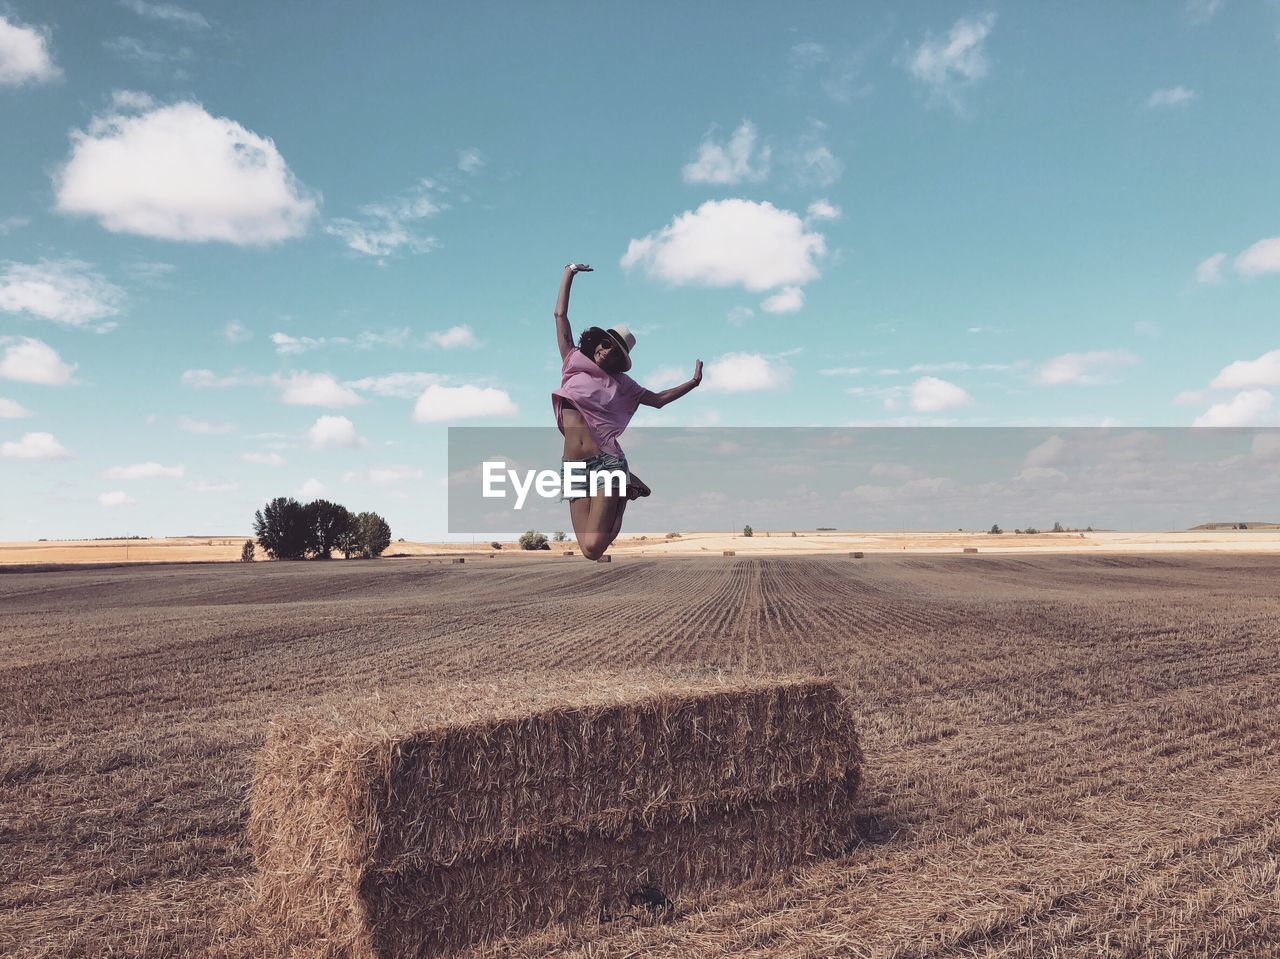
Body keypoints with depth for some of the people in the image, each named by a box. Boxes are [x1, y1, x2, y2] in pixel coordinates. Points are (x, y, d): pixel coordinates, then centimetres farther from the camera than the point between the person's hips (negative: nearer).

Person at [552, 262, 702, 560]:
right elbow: (560, 315, 17)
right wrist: (569, 274, 19)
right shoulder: (573, 363, 14)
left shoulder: (620, 384, 13)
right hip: (573, 467, 2)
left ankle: (623, 494, 17)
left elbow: (658, 399, 21)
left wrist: (693, 382, 15)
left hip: (606, 460, -2)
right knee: (588, 550, -7)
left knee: (593, 547, -16)